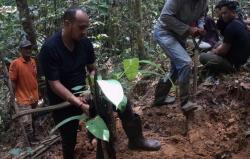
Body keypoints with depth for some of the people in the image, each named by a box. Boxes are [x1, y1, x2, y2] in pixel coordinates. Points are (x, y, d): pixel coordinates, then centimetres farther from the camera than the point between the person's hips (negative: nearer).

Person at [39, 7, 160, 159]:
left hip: (83, 93, 4)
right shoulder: (49, 49, -23)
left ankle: (136, 139, 4)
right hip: (63, 102, -4)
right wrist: (79, 104, -33)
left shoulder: (85, 42, -7)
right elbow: (54, 84, -25)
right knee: (69, 141, 7)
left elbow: (92, 69, 6)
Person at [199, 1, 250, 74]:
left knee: (203, 57, -18)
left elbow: (223, 50, -19)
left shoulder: (231, 27, -23)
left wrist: (214, 51, 0)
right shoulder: (240, 23, 10)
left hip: (233, 62, -11)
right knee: (209, 53, 28)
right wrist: (216, 49, 9)